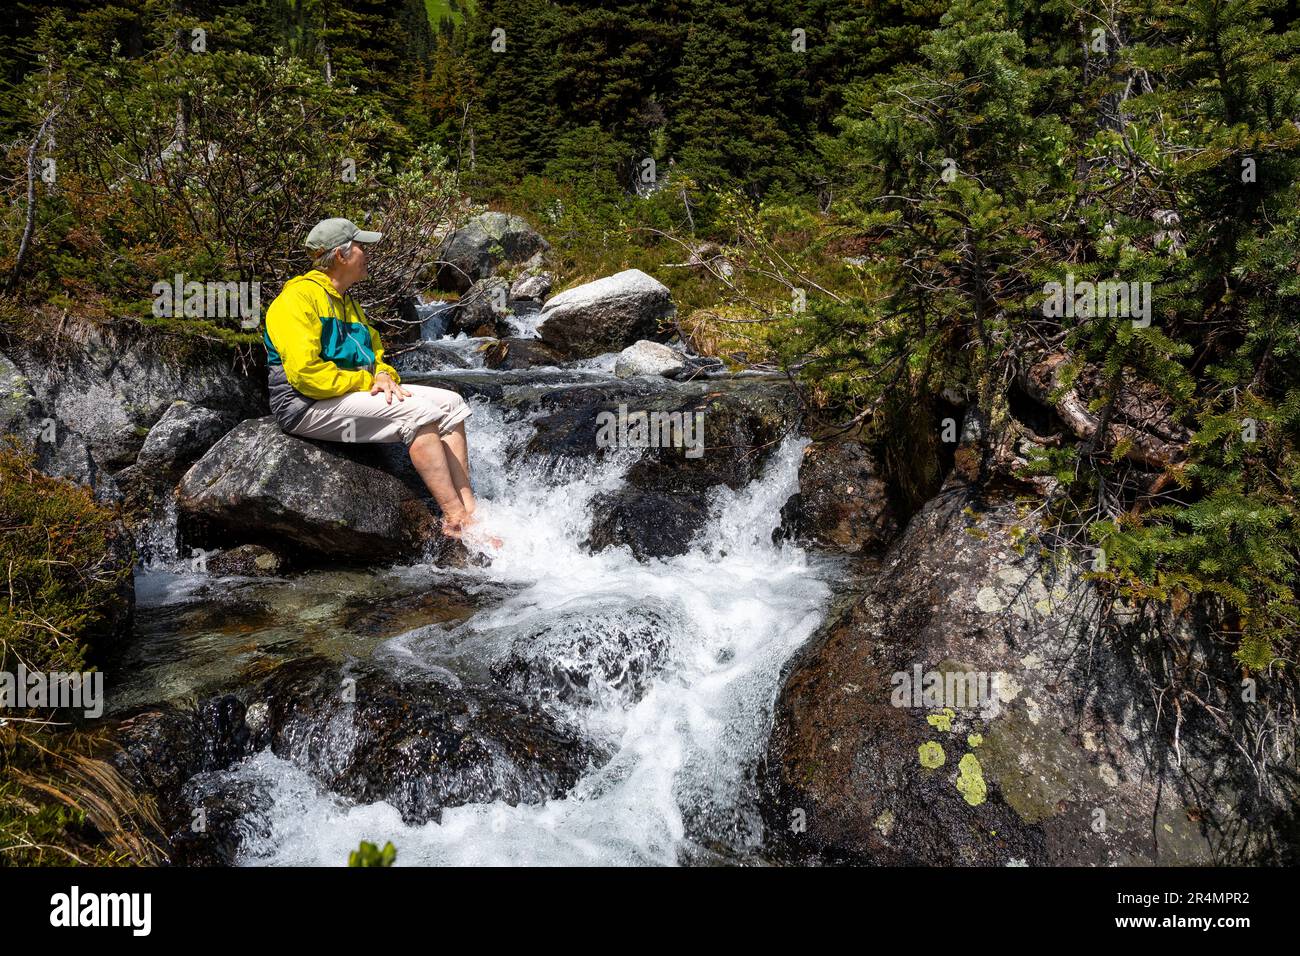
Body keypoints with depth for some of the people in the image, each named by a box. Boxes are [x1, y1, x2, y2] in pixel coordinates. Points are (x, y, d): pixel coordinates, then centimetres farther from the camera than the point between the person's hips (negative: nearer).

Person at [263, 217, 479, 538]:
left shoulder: (348, 304, 22)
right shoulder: (298, 297, -10)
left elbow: (375, 357, 25)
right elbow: (305, 373, -21)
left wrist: (384, 376, 0)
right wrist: (366, 382, -14)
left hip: (355, 392, 10)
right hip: (308, 406, -10)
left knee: (451, 403, -4)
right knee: (417, 412, -27)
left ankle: (469, 508, -12)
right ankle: (456, 519, -26)